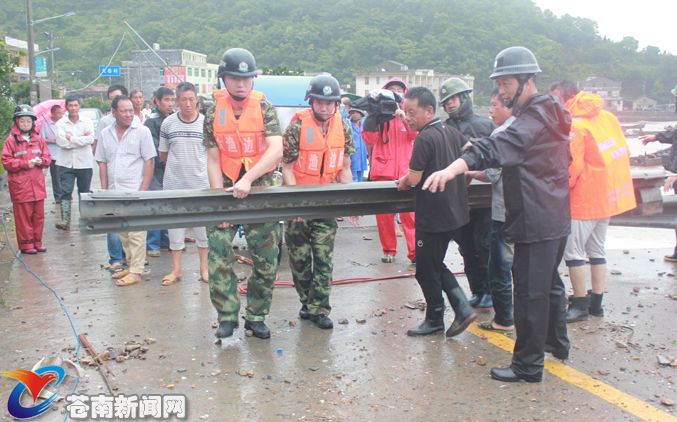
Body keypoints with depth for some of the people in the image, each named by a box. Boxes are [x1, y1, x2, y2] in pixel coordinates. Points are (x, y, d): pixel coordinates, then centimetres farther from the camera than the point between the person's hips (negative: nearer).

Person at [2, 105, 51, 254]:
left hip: (37, 184, 4)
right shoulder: (10, 141, -3)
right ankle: (26, 244, 9)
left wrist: (41, 161, -9)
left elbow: (47, 157, 13)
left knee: (39, 215, 9)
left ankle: (37, 242, 20)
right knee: (23, 216, 0)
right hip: (20, 185, -4)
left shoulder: (38, 139, 9)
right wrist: (25, 164, -16)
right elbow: (6, 162, -6)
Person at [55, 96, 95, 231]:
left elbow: (90, 139, -13)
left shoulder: (87, 122, 1)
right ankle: (65, 220, -7)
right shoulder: (61, 123, 1)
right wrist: (81, 138, -11)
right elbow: (61, 142, -12)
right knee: (65, 192, -6)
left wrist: (71, 138, -13)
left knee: (84, 192, 10)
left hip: (84, 163, 0)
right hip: (66, 163, 0)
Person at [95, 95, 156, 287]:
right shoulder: (106, 134, 10)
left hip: (134, 191, -5)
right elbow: (102, 163, 14)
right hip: (114, 192, 5)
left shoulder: (142, 131, -4)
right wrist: (104, 190, 6)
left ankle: (136, 272, 2)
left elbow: (149, 162, -5)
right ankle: (130, 265, 24)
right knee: (122, 233, 13)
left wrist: (143, 190, -11)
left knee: (136, 233, -3)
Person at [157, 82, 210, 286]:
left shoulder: (207, 122, -2)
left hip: (201, 183, -1)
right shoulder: (168, 123, 1)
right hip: (174, 183, 1)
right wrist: (179, 164, 5)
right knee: (175, 225, 8)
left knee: (203, 225, 6)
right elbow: (163, 154, 11)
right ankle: (176, 269, 19)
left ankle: (204, 267, 20)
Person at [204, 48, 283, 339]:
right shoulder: (214, 113, -1)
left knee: (266, 261, 3)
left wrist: (247, 179, -29)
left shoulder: (264, 108, -6)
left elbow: (276, 151, -18)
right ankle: (227, 317, 9)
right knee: (219, 258, -5)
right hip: (226, 188, 1)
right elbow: (213, 160, -1)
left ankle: (256, 316, 19)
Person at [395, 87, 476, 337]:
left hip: (433, 217, -9)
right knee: (436, 265, 20)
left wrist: (403, 182, 2)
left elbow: (413, 178, -19)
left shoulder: (425, 138, -19)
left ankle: (434, 319, 21)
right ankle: (463, 308, 12)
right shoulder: (453, 133, 6)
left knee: (426, 270, 8)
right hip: (455, 213, 9)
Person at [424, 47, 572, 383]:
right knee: (549, 282, 24)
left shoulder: (535, 118, -19)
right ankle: (557, 342, 42)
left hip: (535, 222, -11)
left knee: (529, 291, -3)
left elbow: (498, 147, -36)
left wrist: (453, 169, -48)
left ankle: (528, 365, 6)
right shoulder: (547, 113, 13)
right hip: (555, 218, 11)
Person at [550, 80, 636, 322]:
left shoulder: (574, 125, -16)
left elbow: (572, 166, -20)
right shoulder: (607, 116, 9)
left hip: (586, 198, -9)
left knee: (573, 251, -1)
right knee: (596, 249, 16)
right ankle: (596, 302, 22)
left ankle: (580, 304, 3)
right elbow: (623, 151, 13)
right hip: (610, 194, 9)